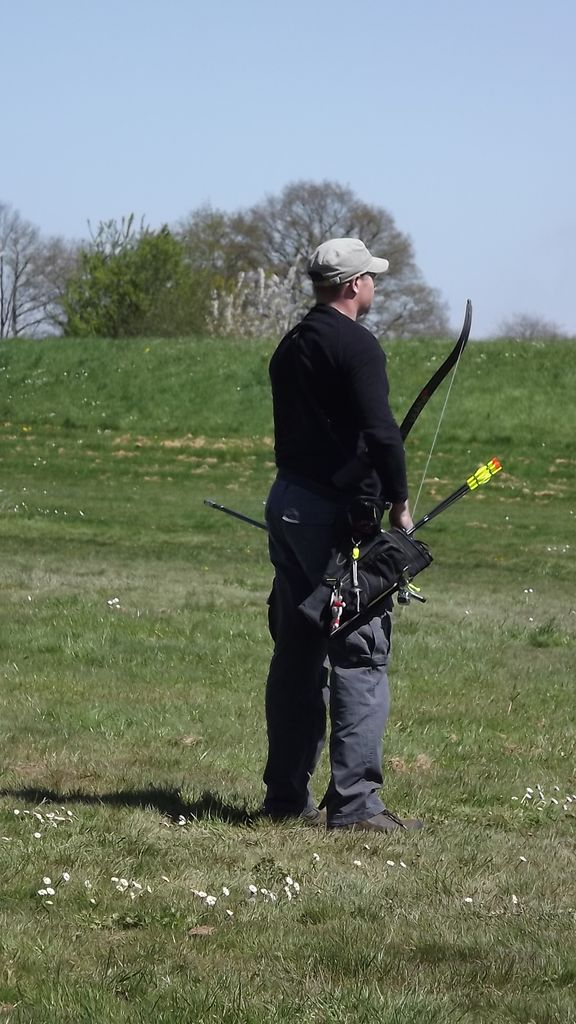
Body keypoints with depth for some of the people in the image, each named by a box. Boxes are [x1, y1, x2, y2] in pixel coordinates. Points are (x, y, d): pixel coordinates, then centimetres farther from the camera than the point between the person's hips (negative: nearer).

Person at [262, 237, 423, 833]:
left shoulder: (291, 347, 14)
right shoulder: (356, 346, -13)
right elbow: (381, 432, -22)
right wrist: (399, 502, -10)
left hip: (287, 504, 9)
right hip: (337, 513, -9)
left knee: (296, 651, 13)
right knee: (360, 655, -7)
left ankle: (286, 796, 17)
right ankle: (354, 803, -11)